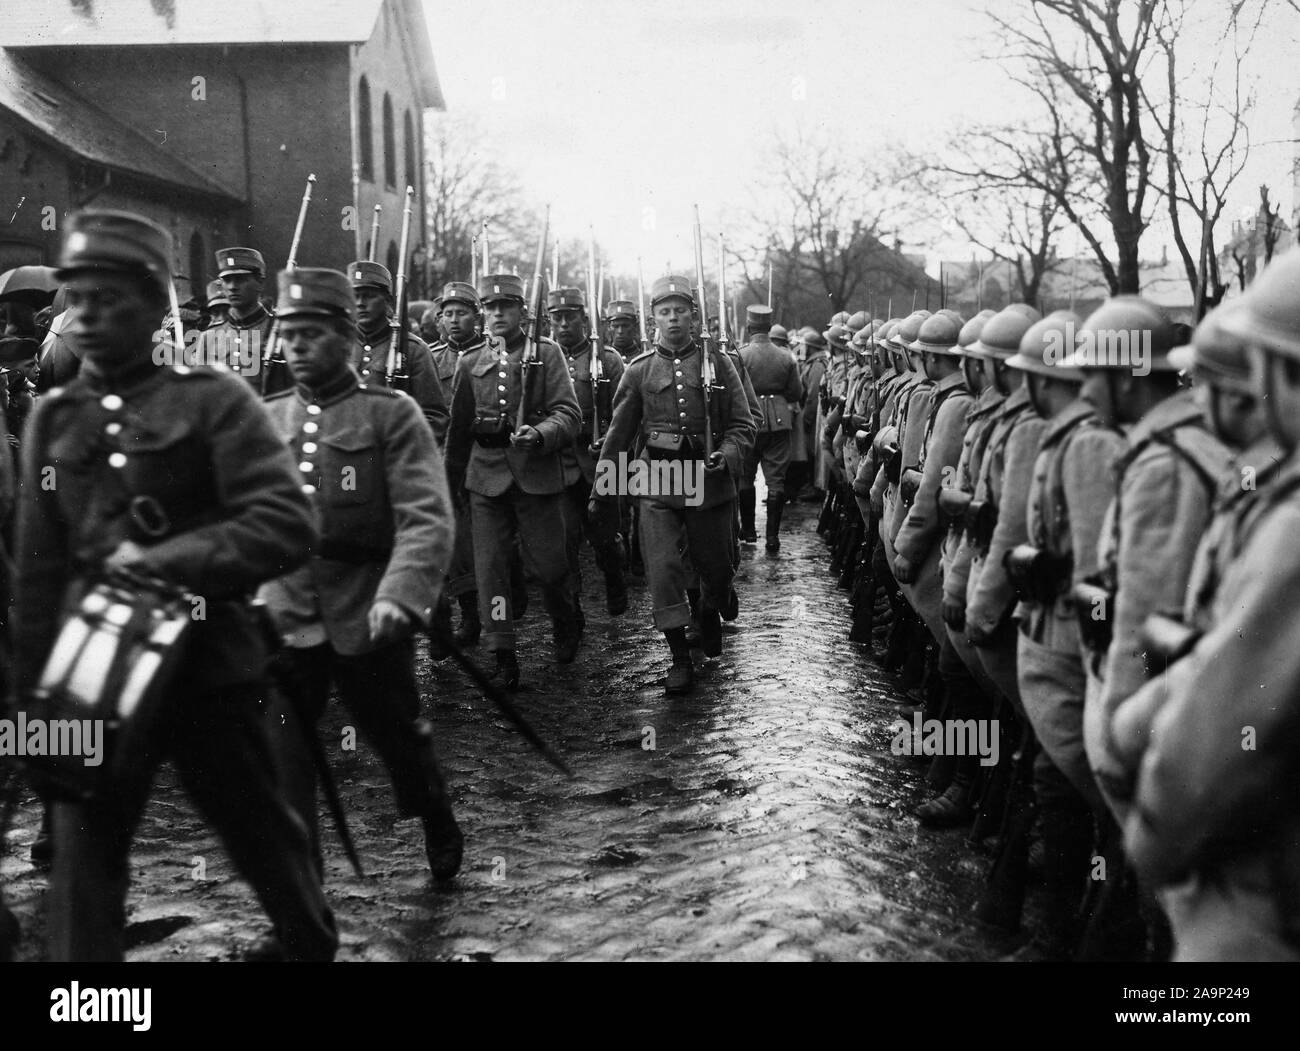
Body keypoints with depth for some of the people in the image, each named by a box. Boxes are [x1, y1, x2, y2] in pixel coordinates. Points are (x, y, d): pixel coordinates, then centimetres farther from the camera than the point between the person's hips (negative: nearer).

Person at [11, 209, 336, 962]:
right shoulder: (55, 418, 7)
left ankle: (316, 945, 40)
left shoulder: (214, 401, -6)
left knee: (262, 831, 15)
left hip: (210, 666, -3)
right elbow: (41, 569, 9)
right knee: (83, 856, 5)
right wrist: (35, 686, 7)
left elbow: (288, 525, -16)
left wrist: (164, 561, -22)